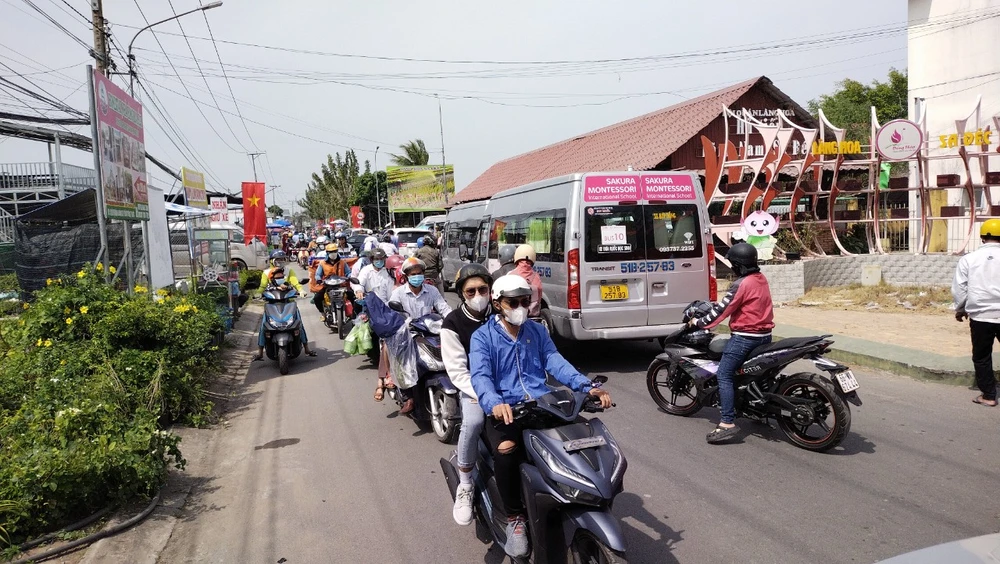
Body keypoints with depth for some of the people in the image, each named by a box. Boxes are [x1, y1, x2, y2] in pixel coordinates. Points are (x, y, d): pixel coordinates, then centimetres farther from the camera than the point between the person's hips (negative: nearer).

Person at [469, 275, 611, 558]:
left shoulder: (537, 331, 16)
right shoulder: (482, 336, 1)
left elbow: (556, 363, 3)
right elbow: (480, 376, -15)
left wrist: (588, 387, -16)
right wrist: (494, 403, -37)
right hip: (506, 411, -4)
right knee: (506, 451, -34)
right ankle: (515, 518, -11)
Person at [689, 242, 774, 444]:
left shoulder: (741, 284, -17)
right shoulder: (761, 279, 9)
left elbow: (723, 309, -15)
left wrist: (699, 323, -4)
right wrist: (720, 302, 29)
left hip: (745, 337, -10)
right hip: (764, 334, 10)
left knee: (724, 375, -11)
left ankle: (728, 423, -18)